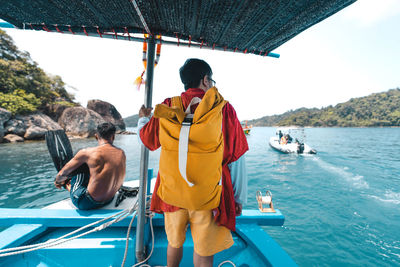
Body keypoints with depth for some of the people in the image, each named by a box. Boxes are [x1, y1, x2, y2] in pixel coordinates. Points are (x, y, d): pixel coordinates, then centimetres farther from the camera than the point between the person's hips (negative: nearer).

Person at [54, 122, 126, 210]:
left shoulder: (87, 152, -16)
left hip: (87, 203, -5)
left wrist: (57, 181, 24)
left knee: (80, 165, 4)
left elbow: (63, 173, 0)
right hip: (109, 200, 5)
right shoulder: (122, 153, -3)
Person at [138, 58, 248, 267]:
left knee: (174, 243, 27)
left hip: (171, 193, 4)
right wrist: (239, 197, 6)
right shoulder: (223, 109, -11)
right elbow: (235, 159, -7)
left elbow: (146, 139, 11)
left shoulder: (167, 109, -5)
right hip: (207, 196, -3)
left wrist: (143, 118, 32)